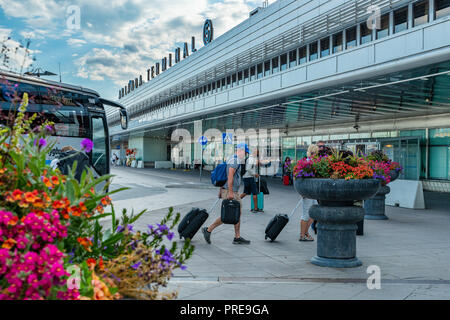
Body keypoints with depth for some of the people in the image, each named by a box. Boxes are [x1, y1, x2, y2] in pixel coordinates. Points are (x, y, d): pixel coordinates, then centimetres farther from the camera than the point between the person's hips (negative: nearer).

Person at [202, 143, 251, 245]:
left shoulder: (233, 160, 18)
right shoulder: (234, 160, -14)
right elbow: (230, 176, -24)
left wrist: (221, 190, 23)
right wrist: (230, 192, -27)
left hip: (234, 192, 10)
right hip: (229, 192, -10)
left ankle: (237, 238, 12)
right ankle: (208, 230, 4)